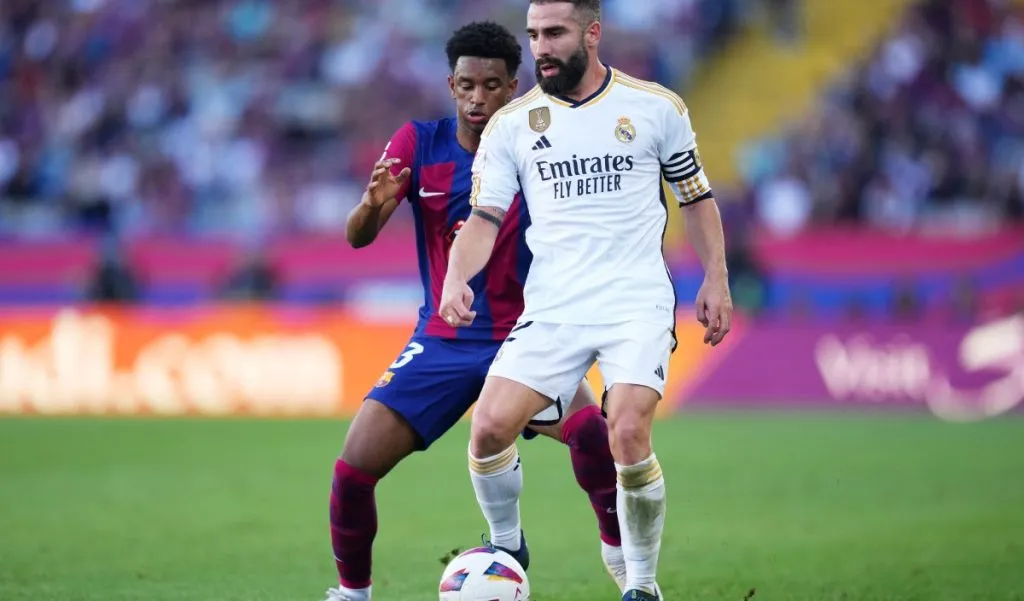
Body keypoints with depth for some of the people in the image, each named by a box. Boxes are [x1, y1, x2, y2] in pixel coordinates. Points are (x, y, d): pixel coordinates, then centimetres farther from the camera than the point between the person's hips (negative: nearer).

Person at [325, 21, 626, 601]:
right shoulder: (420, 143, -4)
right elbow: (357, 237, -11)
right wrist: (373, 205, -33)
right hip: (443, 341, 2)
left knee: (591, 429, -30)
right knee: (354, 469, -8)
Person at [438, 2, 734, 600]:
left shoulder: (655, 107, 2)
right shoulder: (511, 124, 5)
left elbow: (697, 196, 12)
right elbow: (486, 215, 1)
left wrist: (716, 280, 5)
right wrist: (457, 277, -18)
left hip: (637, 304, -2)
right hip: (552, 308, 2)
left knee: (628, 434, -22)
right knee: (489, 429, -13)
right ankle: (506, 548, 15)